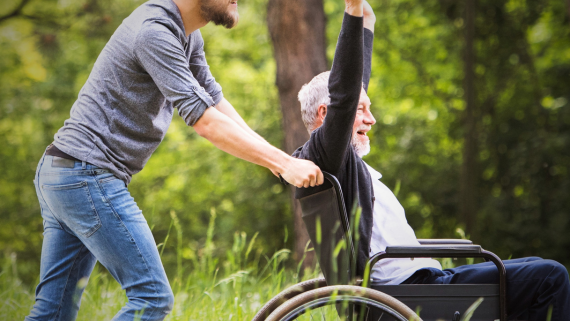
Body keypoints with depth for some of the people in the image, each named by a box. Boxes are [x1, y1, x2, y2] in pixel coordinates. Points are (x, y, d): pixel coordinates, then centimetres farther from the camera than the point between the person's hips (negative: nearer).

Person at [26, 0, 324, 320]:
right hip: (87, 177, -10)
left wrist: (279, 160, 5)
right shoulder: (154, 33, -19)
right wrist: (284, 163, -21)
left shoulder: (187, 36, 13)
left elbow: (215, 101, 15)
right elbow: (205, 121, -22)